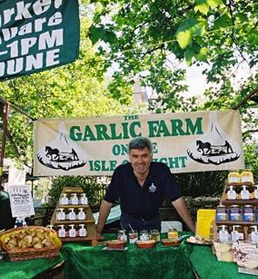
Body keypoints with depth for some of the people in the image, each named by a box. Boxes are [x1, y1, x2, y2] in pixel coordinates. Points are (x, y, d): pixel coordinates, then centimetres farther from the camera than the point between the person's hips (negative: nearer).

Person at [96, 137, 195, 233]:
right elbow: (107, 202, -13)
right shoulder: (121, 172, -19)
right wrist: (98, 231, -15)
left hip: (153, 220, 2)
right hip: (129, 221, -1)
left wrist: (194, 229, -21)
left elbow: (176, 200, -18)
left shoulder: (161, 170, -20)